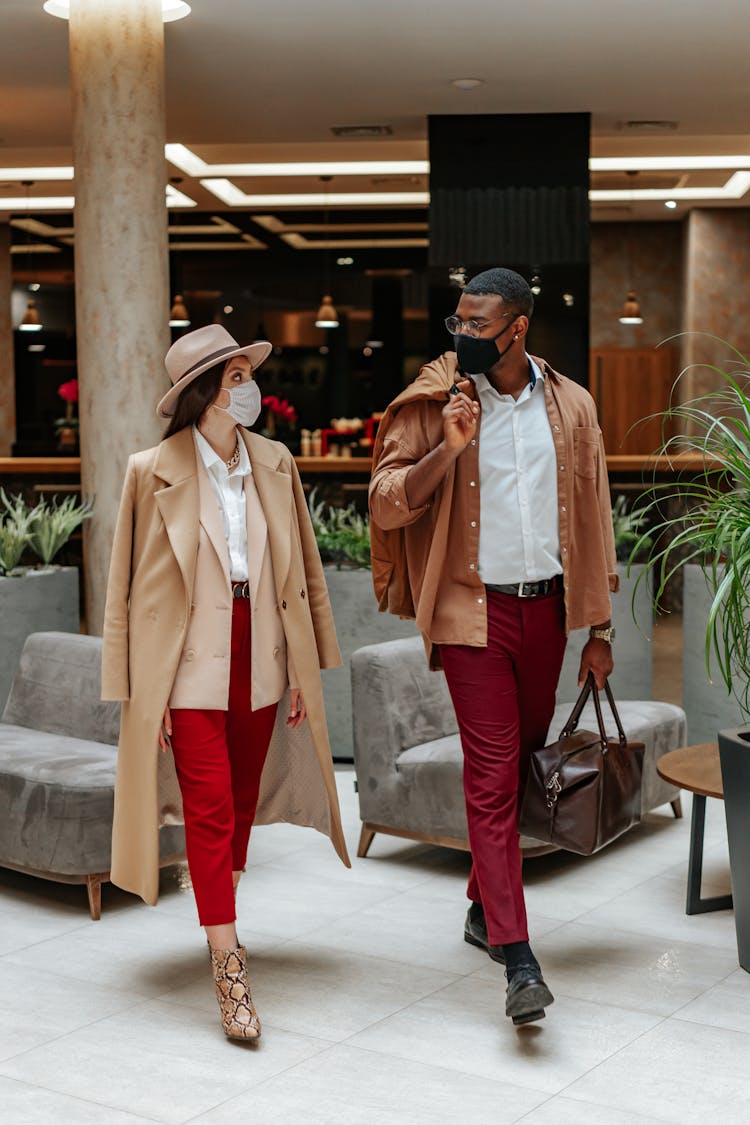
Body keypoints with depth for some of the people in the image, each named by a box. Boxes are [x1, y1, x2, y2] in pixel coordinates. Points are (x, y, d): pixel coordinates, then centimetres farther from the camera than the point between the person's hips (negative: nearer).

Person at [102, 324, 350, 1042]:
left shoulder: (274, 464, 5)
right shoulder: (154, 473, -7)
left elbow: (302, 570, 10)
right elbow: (132, 585, -4)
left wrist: (304, 667, 9)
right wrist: (140, 689, -6)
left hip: (261, 659, 5)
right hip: (191, 663, -4)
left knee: (243, 801, 14)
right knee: (208, 810, -6)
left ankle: (219, 917, 35)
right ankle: (229, 970, -2)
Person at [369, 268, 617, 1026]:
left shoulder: (570, 407, 5)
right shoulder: (434, 406, -3)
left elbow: (591, 519, 9)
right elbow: (386, 505, -7)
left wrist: (598, 628, 9)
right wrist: (447, 450, -22)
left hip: (545, 607, 4)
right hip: (474, 612, -4)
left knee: (519, 764, 14)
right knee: (491, 776, -7)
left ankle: (485, 906, 34)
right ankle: (517, 957, -7)